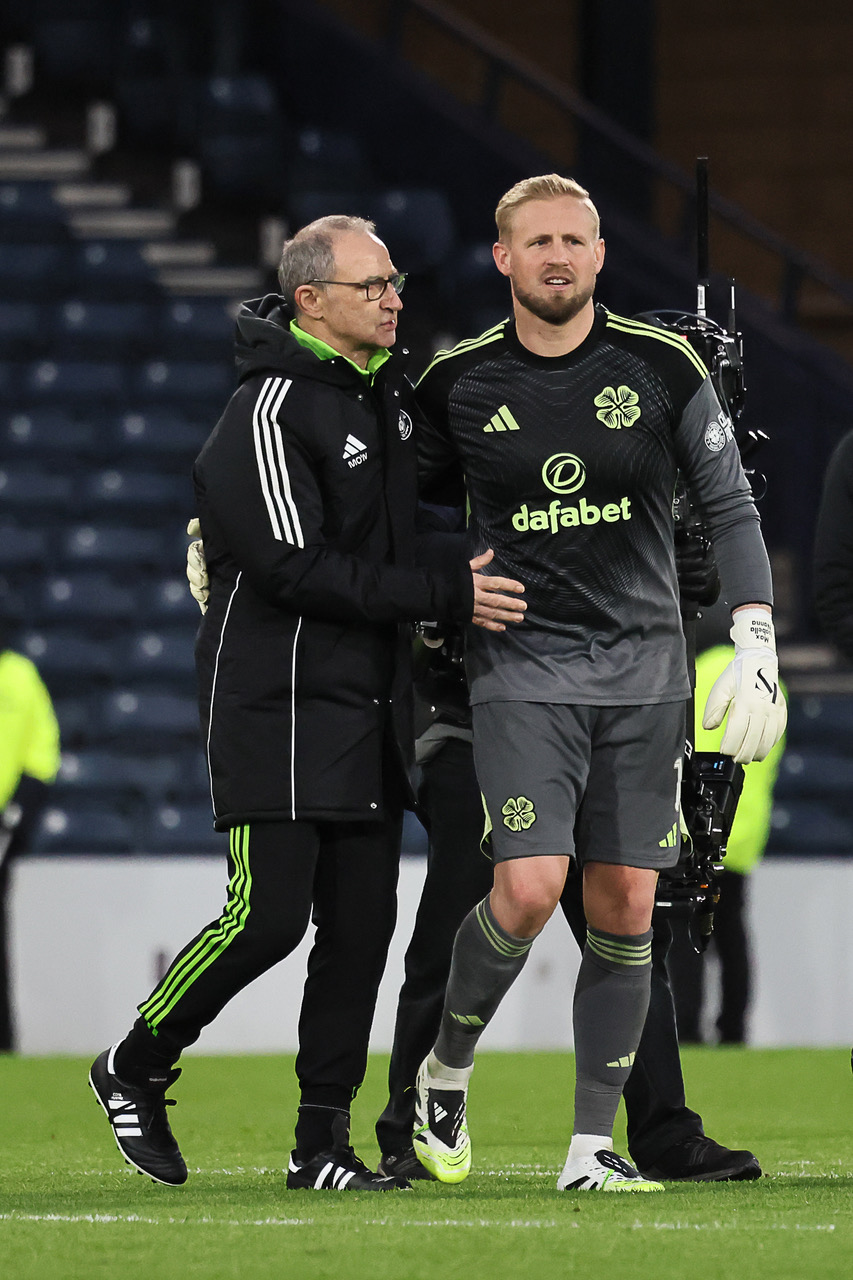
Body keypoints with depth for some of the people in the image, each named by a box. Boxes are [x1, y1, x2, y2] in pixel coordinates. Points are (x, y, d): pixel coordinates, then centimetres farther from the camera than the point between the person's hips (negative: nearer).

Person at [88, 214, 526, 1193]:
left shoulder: (387, 386, 12)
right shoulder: (269, 411, -16)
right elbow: (298, 569, -20)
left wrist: (459, 567, 8)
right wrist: (445, 589, -19)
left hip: (370, 699, 8)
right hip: (278, 700, -8)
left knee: (361, 923, 4)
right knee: (269, 916, -11)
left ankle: (322, 1140, 9)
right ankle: (134, 1068, 11)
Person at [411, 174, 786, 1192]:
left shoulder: (662, 367, 0)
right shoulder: (459, 383, 1)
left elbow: (729, 505, 4)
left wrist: (755, 643, -6)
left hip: (643, 675, 2)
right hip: (521, 671, -1)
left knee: (624, 909, -1)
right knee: (528, 889, -17)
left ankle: (592, 1148, 8)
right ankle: (444, 1070, 9)